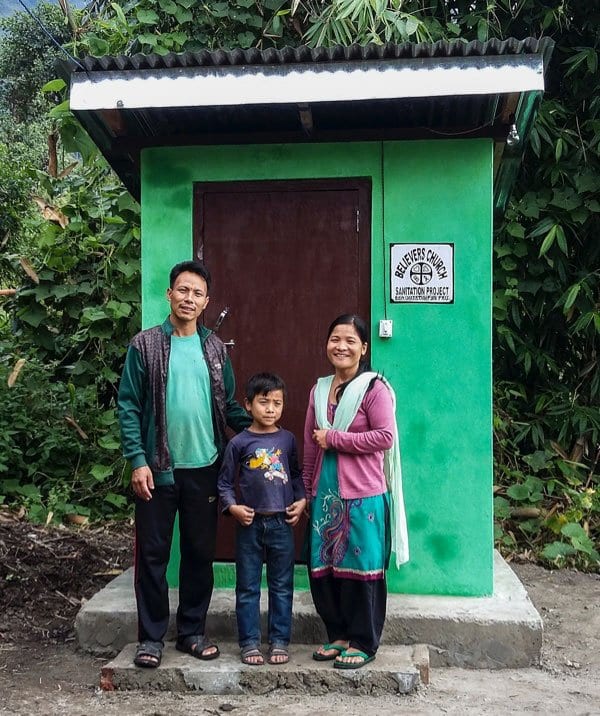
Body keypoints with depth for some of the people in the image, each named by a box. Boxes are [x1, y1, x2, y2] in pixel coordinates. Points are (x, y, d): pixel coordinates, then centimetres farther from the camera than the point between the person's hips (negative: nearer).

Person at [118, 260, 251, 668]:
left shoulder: (215, 348, 7)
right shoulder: (145, 345, -2)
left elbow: (229, 405, 12)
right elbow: (129, 407, -4)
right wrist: (138, 460, -12)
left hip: (205, 468, 3)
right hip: (158, 468, -3)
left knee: (201, 553, 11)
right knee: (152, 553, 5)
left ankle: (193, 631, 24)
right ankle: (152, 636, 18)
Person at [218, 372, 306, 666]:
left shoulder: (287, 439, 4)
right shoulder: (239, 442, -4)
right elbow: (224, 482, 2)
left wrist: (302, 500, 1)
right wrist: (233, 507, -13)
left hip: (282, 523, 2)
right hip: (250, 523, -2)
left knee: (282, 586, 9)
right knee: (248, 587, 7)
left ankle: (279, 641, 20)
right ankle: (249, 642, 18)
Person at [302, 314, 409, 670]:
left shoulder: (374, 388, -8)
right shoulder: (320, 390, 11)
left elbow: (385, 437, -16)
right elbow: (311, 445, 14)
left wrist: (334, 438, -14)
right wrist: (308, 491, 15)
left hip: (363, 496, -6)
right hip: (325, 494, 6)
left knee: (360, 568, 3)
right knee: (323, 567, 10)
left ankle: (363, 643, 16)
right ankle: (338, 634, 27)